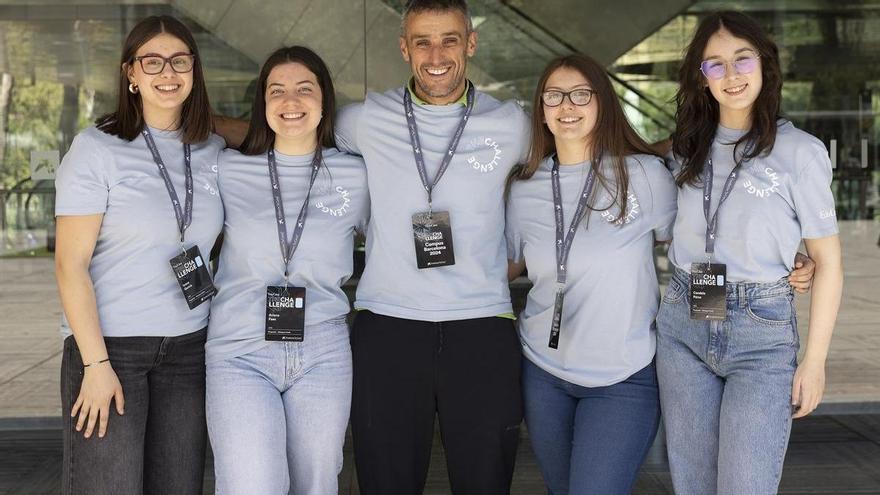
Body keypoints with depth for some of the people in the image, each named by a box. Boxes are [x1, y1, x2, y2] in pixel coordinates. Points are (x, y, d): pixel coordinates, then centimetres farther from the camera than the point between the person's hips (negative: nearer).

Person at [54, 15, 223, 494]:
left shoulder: (214, 152, 7)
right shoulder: (97, 148, -6)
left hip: (189, 348, 4)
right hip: (109, 345, -4)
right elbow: (70, 264, -9)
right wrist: (96, 363, -14)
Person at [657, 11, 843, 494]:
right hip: (680, 329, 4)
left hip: (762, 333, -4)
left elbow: (828, 263, -3)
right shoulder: (688, 149, 9)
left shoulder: (800, 151, -5)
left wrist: (814, 361, -5)